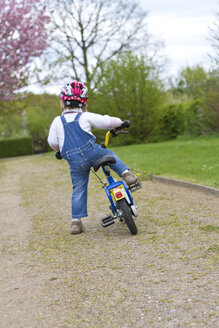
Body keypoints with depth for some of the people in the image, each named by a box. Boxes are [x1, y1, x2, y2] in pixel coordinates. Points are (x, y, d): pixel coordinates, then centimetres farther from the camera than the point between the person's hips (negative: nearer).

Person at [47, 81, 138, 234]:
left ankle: (76, 222, 11)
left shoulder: (57, 121, 10)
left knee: (78, 190, 11)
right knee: (110, 154, 27)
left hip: (75, 162, 2)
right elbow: (108, 122, 5)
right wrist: (119, 123, 27)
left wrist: (62, 150, 30)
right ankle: (126, 173, 7)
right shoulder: (86, 117, 4)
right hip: (92, 152, -2)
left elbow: (52, 142, 9)